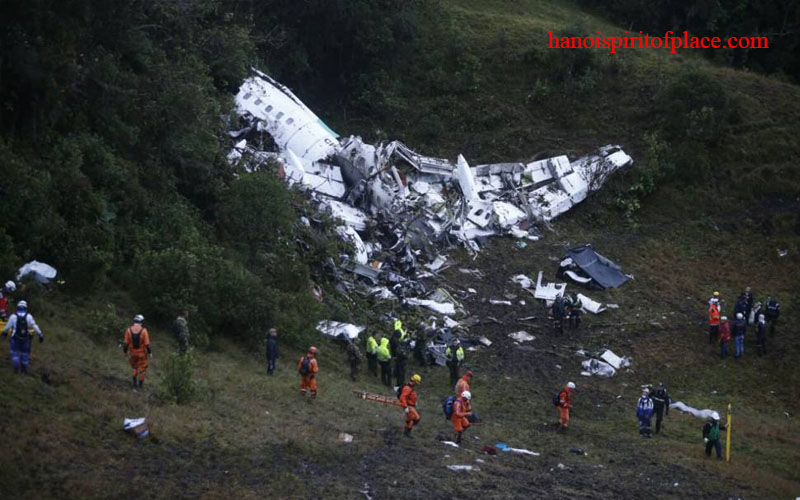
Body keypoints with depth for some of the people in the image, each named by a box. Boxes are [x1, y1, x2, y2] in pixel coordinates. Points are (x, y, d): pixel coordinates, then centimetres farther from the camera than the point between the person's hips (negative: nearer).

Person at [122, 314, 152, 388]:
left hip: (132, 352, 2)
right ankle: (141, 384, 30)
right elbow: (147, 344, -19)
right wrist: (150, 352, -3)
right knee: (142, 368, 19)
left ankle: (134, 383, 29)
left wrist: (125, 352, 4)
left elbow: (126, 343, -12)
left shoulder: (128, 330, -17)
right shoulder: (143, 331, -24)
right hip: (142, 353, -2)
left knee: (134, 366, 28)